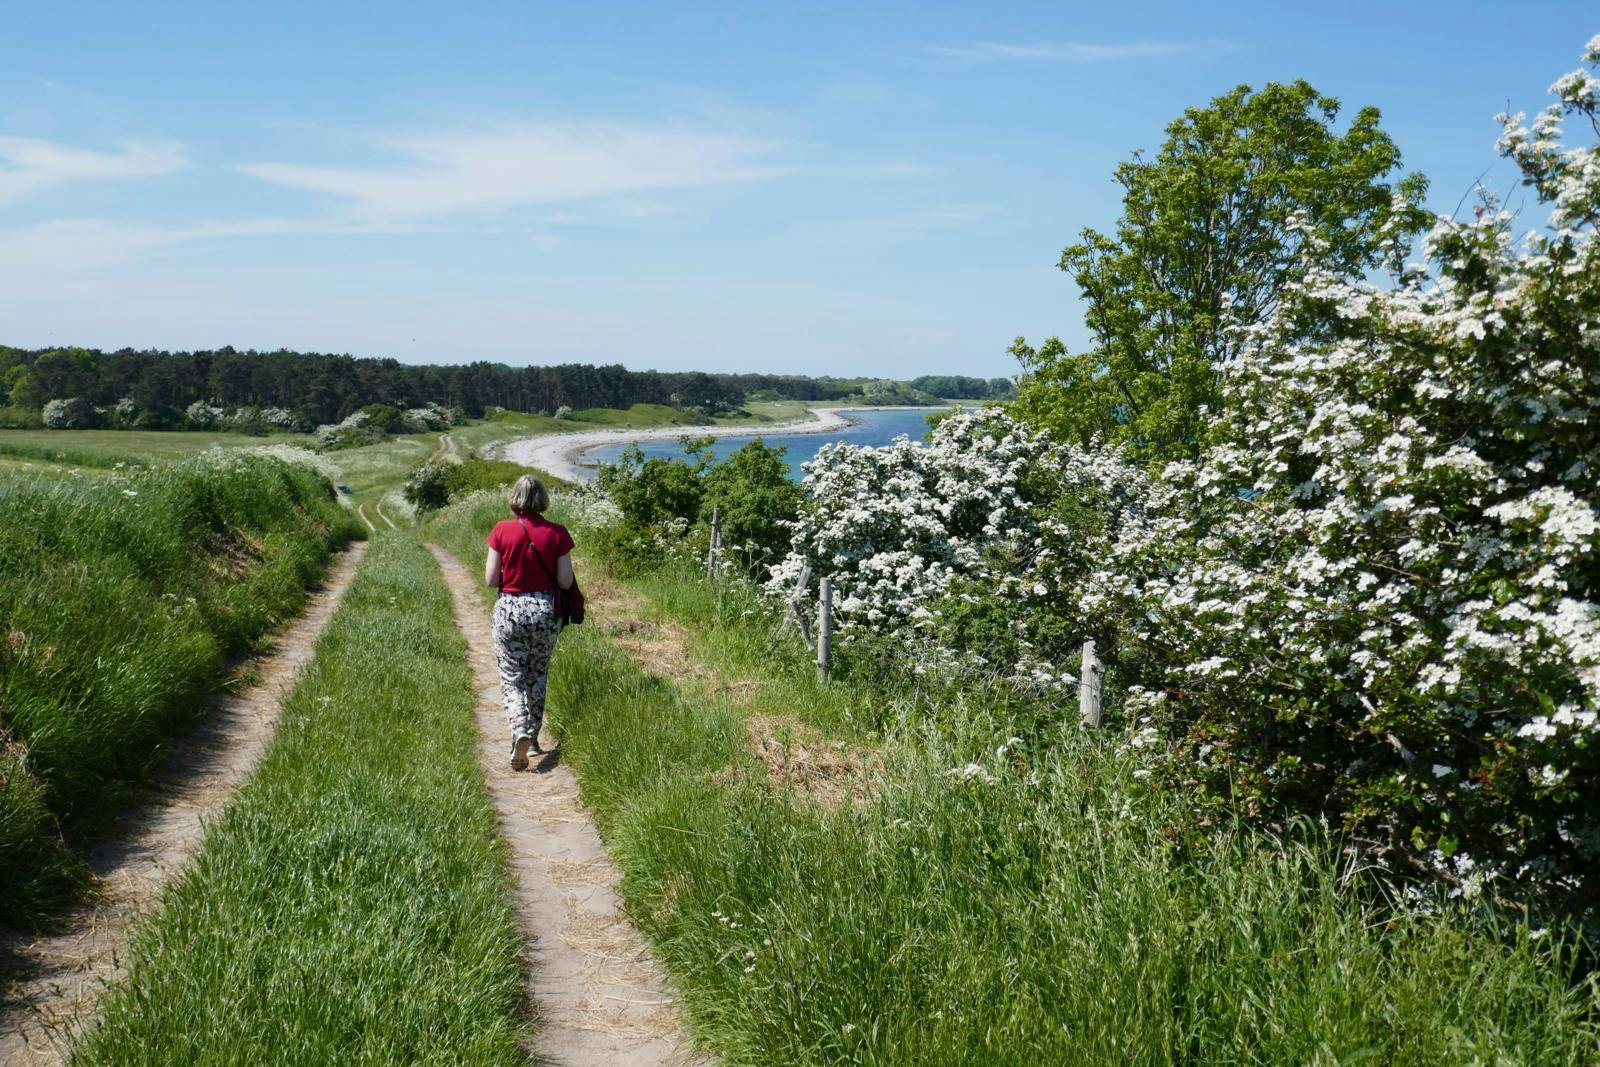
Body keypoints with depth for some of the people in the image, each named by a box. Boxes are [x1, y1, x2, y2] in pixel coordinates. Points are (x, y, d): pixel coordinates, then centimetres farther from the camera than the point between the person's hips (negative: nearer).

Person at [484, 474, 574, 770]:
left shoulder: (502, 531, -8)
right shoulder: (557, 533, -7)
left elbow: (491, 579, -6)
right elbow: (565, 582, -5)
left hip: (510, 610, -1)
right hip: (545, 610, 2)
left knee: (511, 679, 6)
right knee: (538, 676, 19)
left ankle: (520, 731, -17)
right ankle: (533, 737, 27)